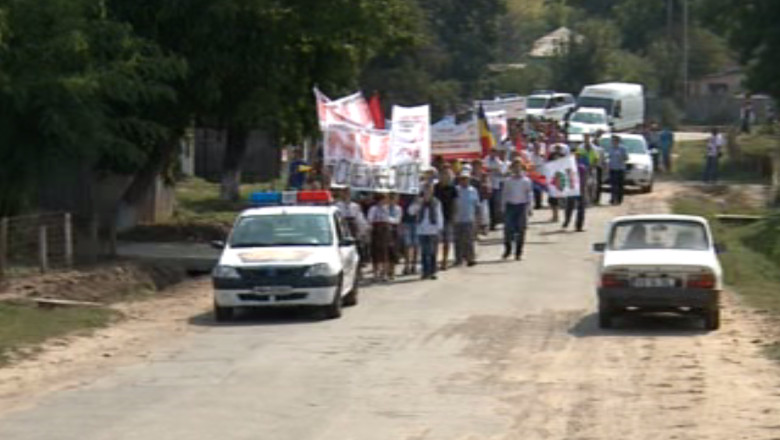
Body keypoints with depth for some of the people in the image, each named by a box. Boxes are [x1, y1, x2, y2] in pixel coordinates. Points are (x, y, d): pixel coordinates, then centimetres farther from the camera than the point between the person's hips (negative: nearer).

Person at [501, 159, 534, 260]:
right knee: (508, 229, -4)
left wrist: (528, 207, -4)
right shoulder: (508, 181, 7)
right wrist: (503, 206, 4)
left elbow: (530, 194, 3)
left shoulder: (526, 181, 2)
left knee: (521, 229, 1)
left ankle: (518, 252, 8)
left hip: (522, 206, -1)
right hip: (510, 205, 1)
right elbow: (504, 194, 10)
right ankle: (507, 249, 11)